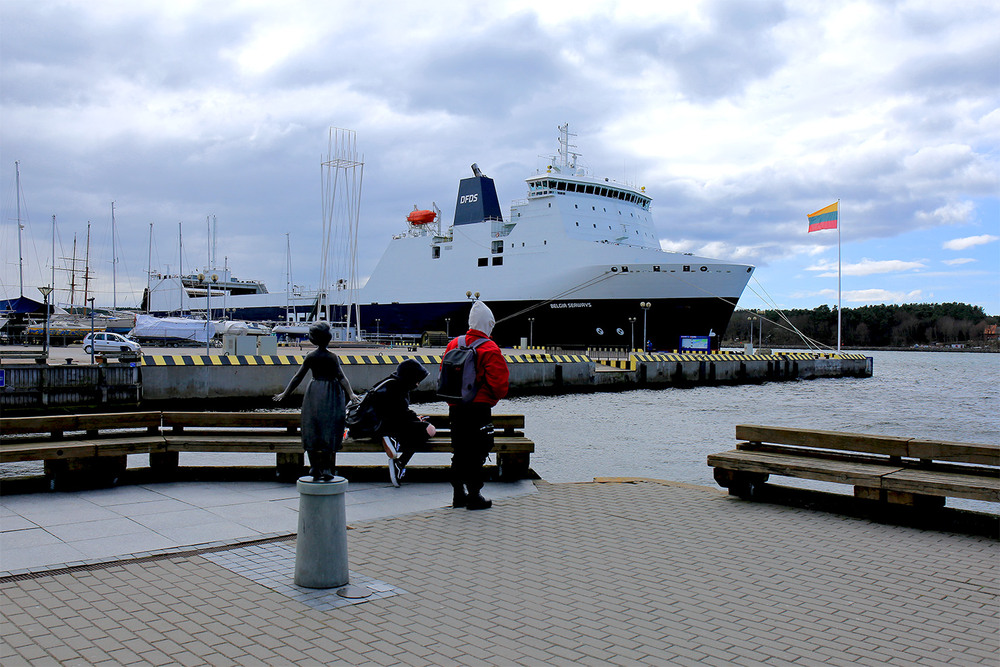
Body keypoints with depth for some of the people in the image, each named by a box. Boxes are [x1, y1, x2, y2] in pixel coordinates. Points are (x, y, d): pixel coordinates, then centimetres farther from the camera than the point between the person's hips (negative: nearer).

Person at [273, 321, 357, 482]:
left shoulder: (310, 357, 1)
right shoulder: (332, 357, -8)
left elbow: (298, 377, 3)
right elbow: (341, 377, -18)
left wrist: (285, 393, 11)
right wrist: (351, 394, -21)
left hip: (313, 393, 3)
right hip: (331, 396, -3)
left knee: (312, 432, 9)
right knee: (329, 432, 2)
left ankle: (315, 469, 8)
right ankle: (327, 469, -1)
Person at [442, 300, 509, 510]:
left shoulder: (453, 345, 7)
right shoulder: (490, 349, -11)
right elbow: (500, 383, -13)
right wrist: (492, 398, 7)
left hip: (455, 407, 6)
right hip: (479, 408, -6)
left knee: (459, 451, 14)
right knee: (477, 452, 2)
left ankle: (459, 495, 21)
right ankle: (474, 496, 6)